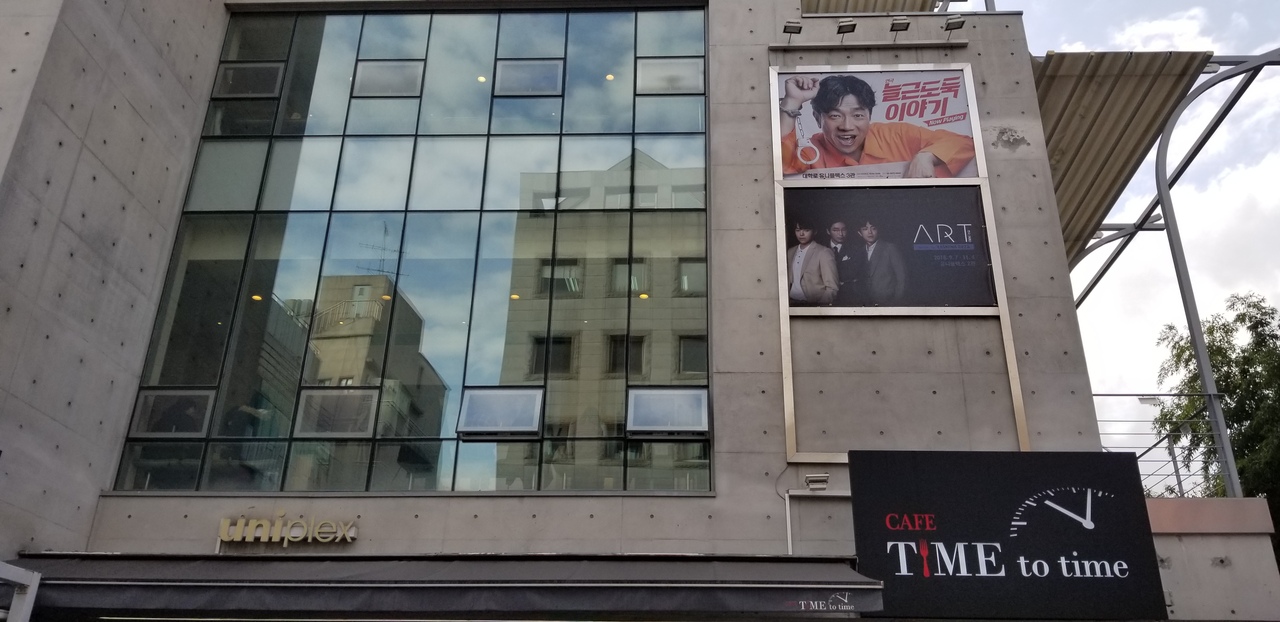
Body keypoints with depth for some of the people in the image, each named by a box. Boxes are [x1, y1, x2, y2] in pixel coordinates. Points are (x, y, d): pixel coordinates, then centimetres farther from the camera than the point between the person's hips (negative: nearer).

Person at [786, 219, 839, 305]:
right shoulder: (790, 252, 14)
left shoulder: (824, 253, -3)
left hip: (814, 306, -5)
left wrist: (819, 305, -13)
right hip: (792, 304, 5)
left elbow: (832, 288, -5)